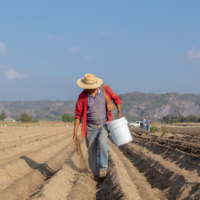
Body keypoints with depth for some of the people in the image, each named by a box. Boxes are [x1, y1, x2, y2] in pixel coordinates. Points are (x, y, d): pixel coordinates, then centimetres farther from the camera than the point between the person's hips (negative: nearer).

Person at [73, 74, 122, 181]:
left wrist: (119, 112, -8)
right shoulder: (82, 96, -10)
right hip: (91, 127, 1)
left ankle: (103, 169, -19)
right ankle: (96, 174, 18)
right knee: (92, 152, 0)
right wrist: (75, 132, -7)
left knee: (102, 142, -27)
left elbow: (116, 99, 7)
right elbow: (78, 114, -3)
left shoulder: (105, 90, -9)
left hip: (104, 125, -1)